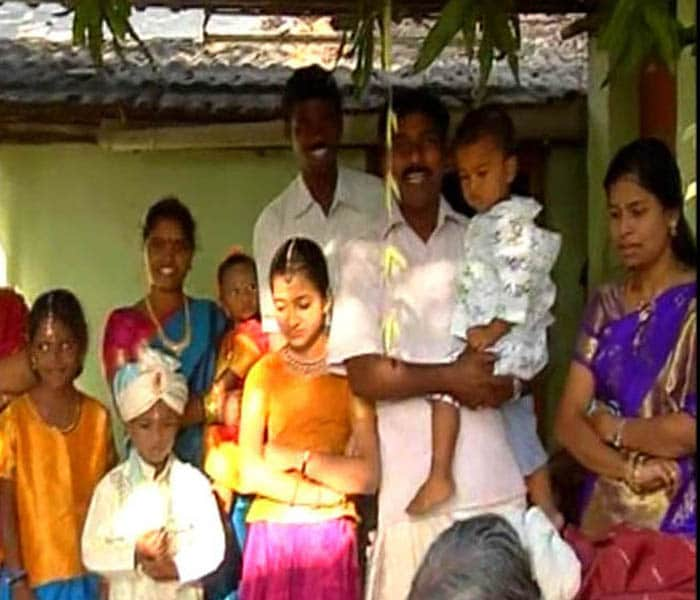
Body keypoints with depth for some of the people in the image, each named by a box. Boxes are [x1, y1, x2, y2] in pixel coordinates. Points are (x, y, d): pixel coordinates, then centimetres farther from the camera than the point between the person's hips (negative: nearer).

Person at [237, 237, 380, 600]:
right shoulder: (264, 373, 5)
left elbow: (368, 476, -6)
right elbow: (250, 475, -4)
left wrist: (298, 458, -7)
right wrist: (327, 493, -8)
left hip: (331, 537, -1)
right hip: (272, 536, 1)